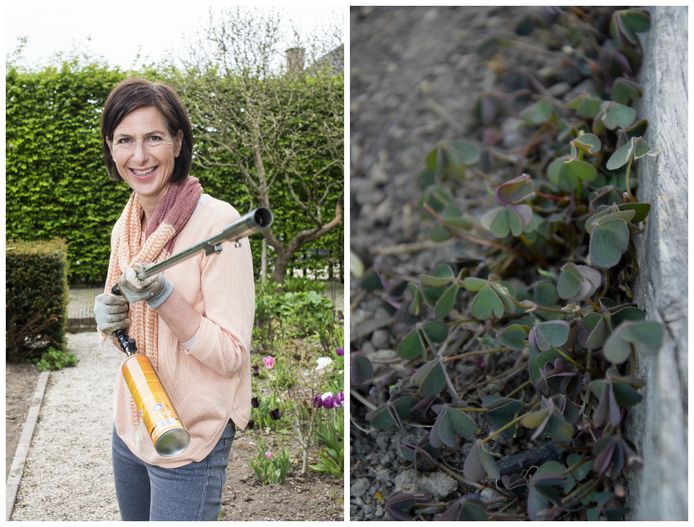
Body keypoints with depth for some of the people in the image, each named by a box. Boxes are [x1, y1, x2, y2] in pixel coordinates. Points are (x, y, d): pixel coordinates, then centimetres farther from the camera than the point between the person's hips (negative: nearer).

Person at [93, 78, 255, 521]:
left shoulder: (216, 221, -19)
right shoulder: (125, 226, 3)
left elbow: (231, 356, -20)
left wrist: (161, 296, -30)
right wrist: (108, 319, -9)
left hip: (190, 445, -7)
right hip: (130, 429, 7)